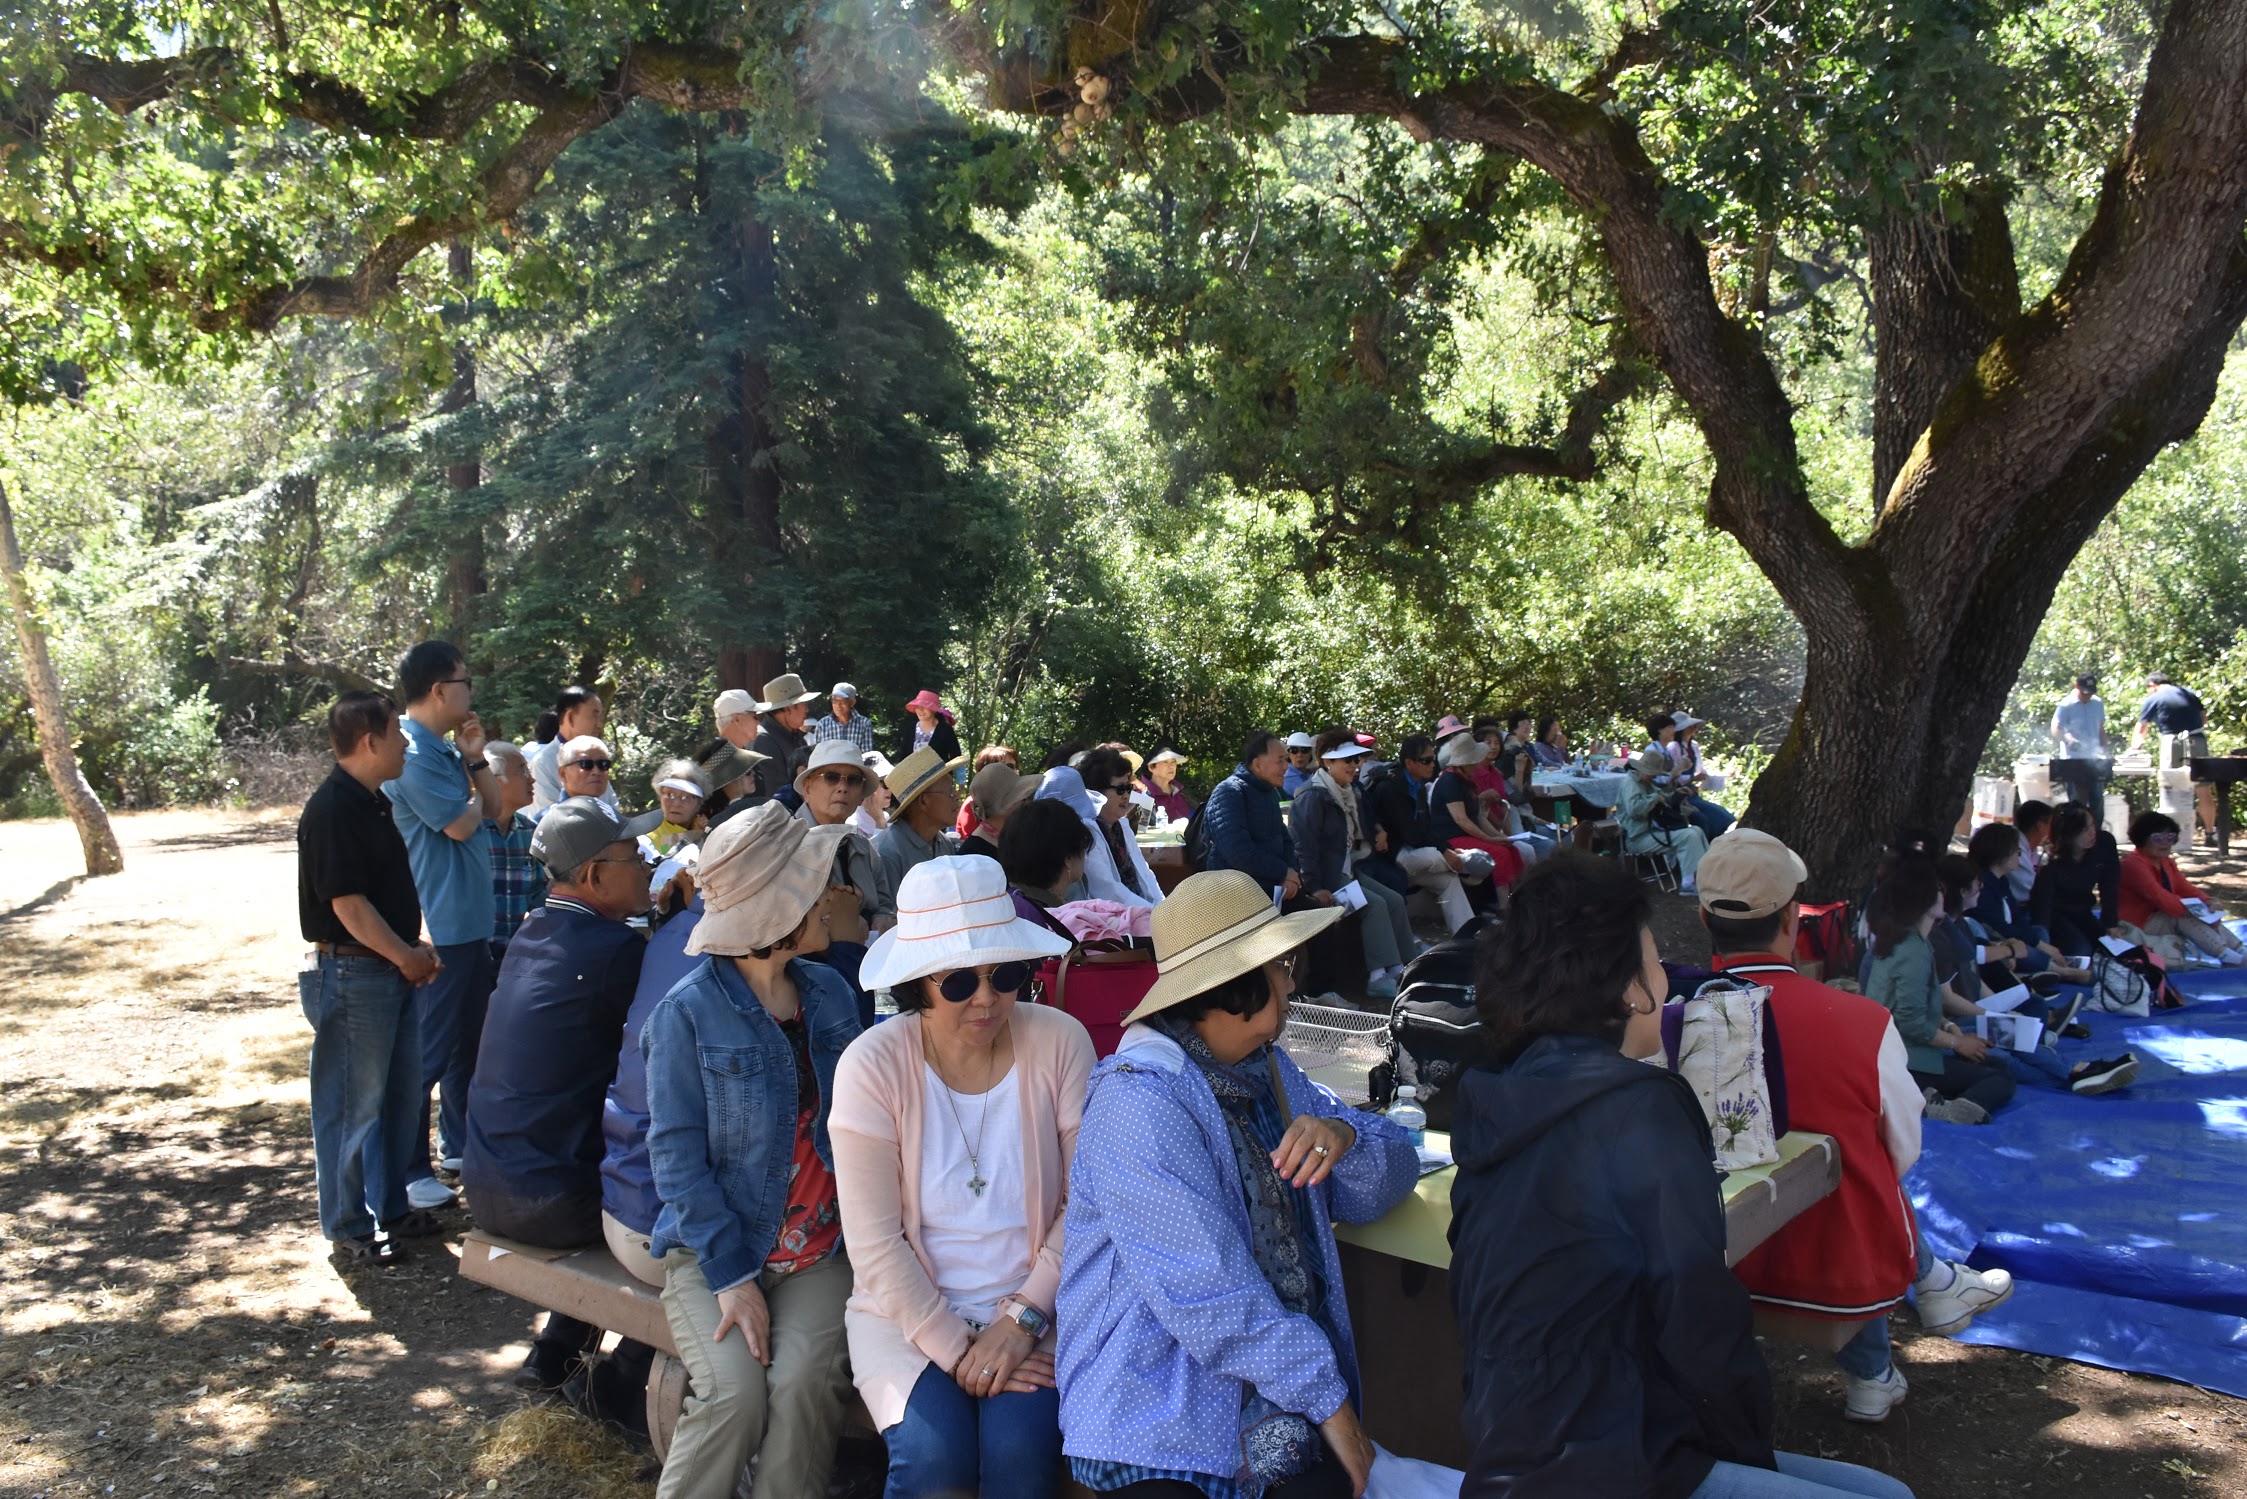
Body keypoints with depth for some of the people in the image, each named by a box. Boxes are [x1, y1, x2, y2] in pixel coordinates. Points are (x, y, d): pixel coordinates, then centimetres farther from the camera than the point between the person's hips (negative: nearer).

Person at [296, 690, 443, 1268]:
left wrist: (417, 948, 8)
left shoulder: (376, 803, 12)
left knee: (401, 1095, 18)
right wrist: (407, 957, -13)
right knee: (353, 1105, 1)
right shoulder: (332, 809, -19)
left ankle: (390, 1206, 31)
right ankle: (349, 1229, 13)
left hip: (393, 969, 10)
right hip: (353, 974, -10)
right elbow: (348, 903, -21)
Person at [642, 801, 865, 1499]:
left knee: (804, 1381, -22)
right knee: (735, 1392, -23)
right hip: (713, 1249, -3)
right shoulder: (687, 1013, -9)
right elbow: (676, 1154, -10)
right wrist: (731, 1275, -15)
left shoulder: (830, 995, 6)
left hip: (818, 1250, 3)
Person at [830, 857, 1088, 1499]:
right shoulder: (873, 1064, -11)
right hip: (909, 1309, 0)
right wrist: (954, 1351, -15)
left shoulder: (1059, 1042, -8)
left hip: (1035, 1306, 1)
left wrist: (1023, 1319, -12)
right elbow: (874, 1242, -10)